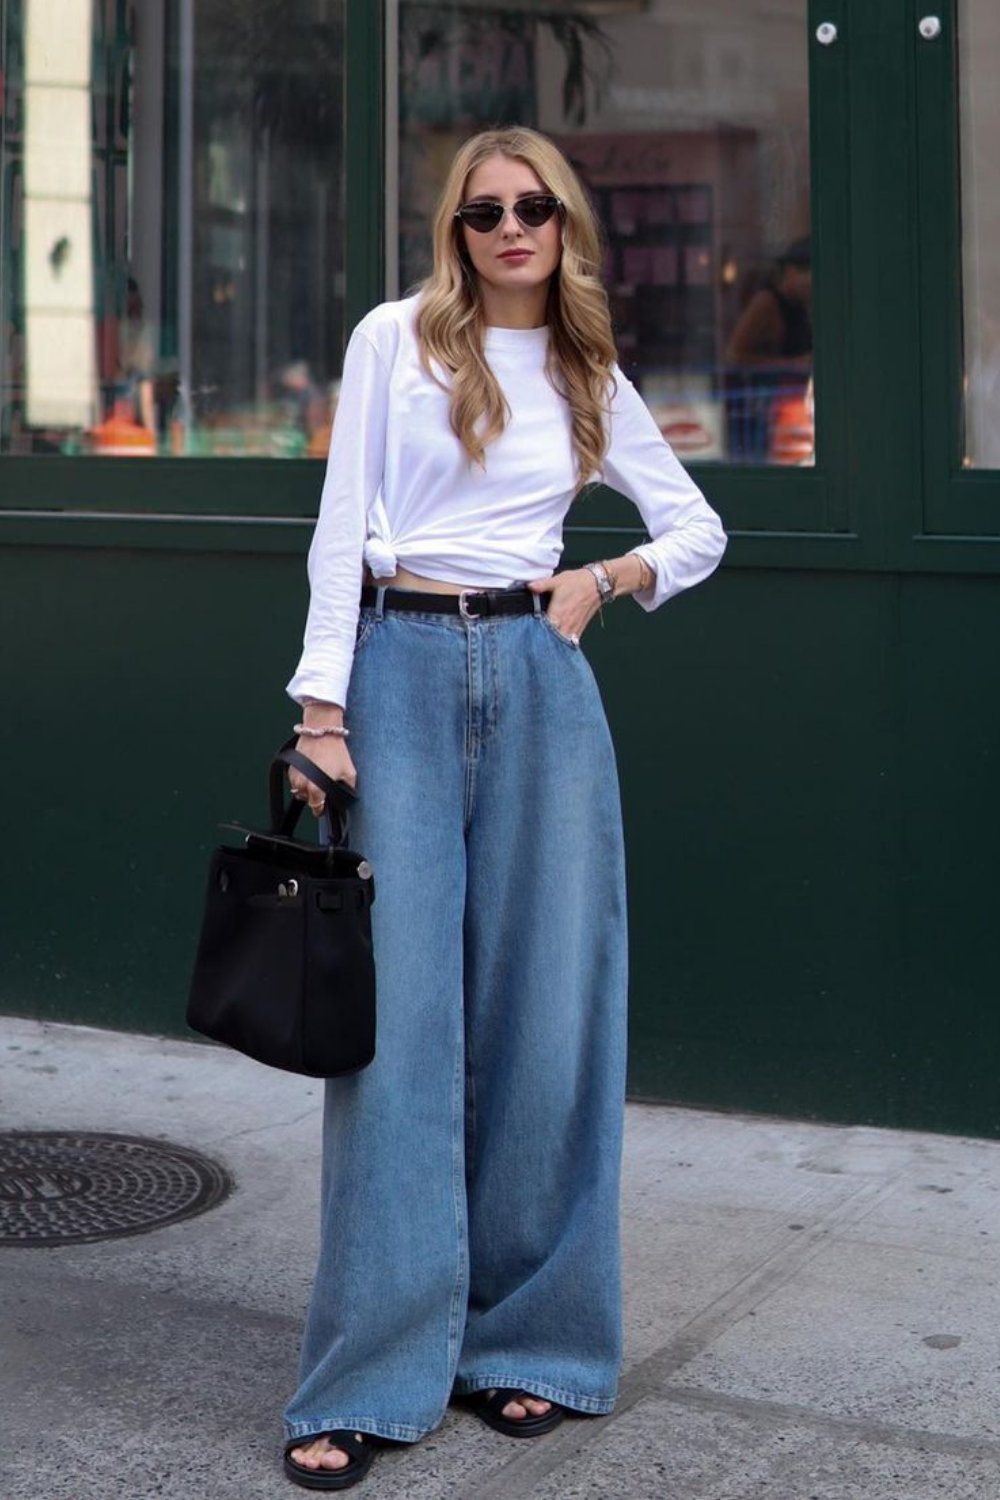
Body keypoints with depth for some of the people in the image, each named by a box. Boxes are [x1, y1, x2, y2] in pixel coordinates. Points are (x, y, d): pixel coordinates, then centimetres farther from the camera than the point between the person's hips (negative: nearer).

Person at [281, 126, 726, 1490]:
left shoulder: (590, 380, 14)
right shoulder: (396, 339, 5)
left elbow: (700, 529, 23)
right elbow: (342, 527, 0)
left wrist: (612, 577, 4)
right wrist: (322, 706, -8)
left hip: (541, 678, 3)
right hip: (404, 672, -3)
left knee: (546, 1009, 1)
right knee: (401, 1014, -6)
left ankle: (529, 1340, 15)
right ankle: (371, 1380, -1)